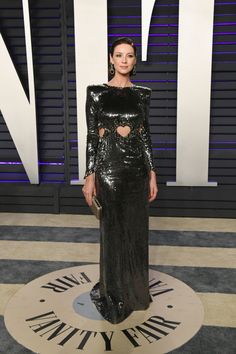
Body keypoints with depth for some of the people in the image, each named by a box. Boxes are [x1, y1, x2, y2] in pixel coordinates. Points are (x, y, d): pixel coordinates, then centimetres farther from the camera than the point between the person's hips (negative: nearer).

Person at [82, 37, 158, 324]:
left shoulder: (142, 94, 6)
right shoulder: (96, 93, -3)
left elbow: (146, 135, 8)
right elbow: (91, 136, -3)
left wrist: (152, 174, 5)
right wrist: (89, 176, -7)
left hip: (137, 168, 4)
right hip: (109, 168, -3)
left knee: (136, 230, 12)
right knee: (114, 232, 6)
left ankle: (135, 289, 33)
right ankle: (114, 294, 25)